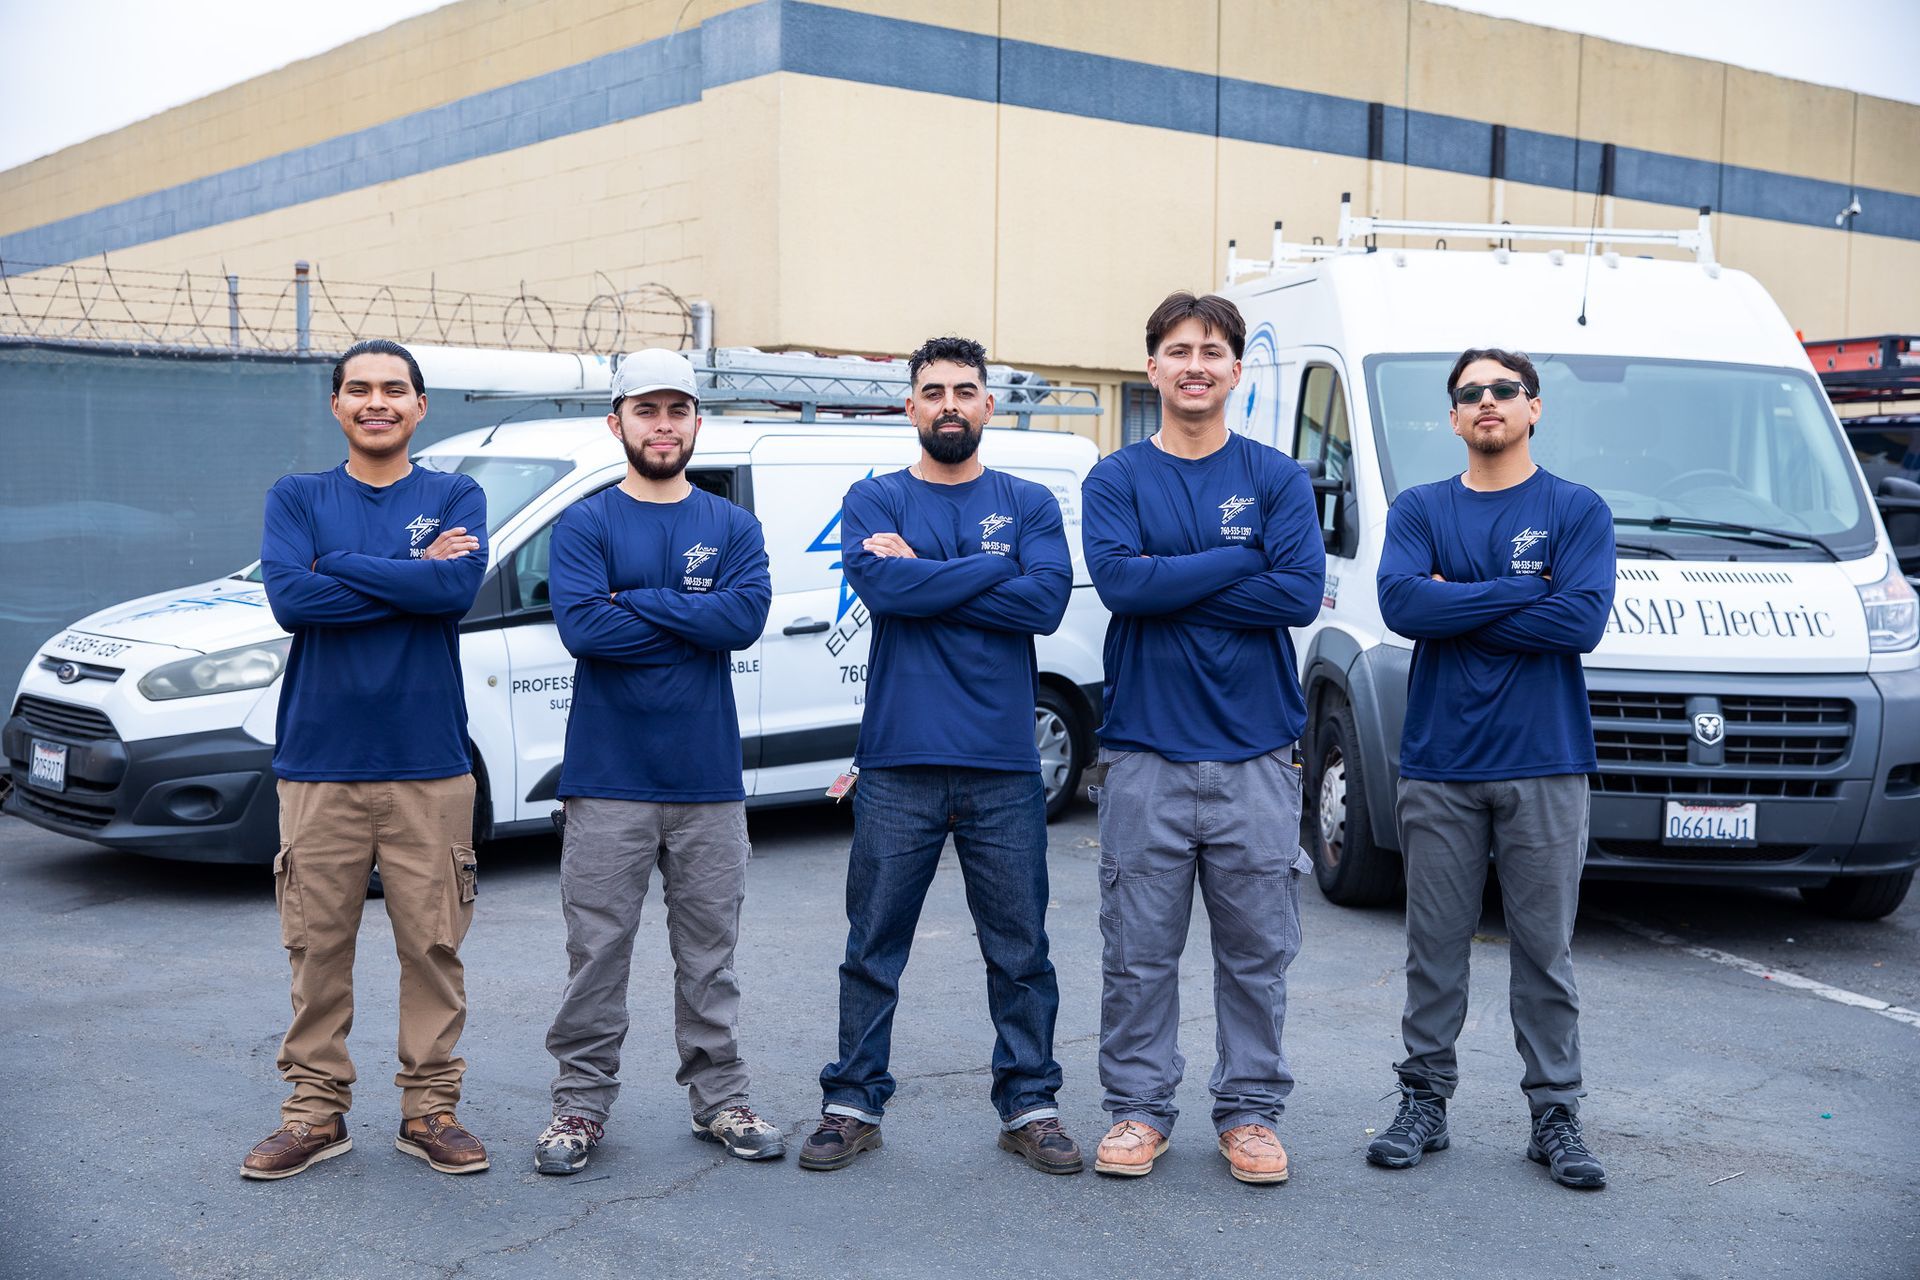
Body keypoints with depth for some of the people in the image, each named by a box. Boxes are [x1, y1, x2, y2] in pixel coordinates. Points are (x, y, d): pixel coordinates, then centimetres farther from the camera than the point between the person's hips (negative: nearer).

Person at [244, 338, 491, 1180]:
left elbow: (459, 586, -14)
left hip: (428, 764, 0)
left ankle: (429, 1109, 16)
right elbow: (288, 598, -11)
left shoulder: (454, 498, 6)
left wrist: (339, 566, -10)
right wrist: (412, 578, -11)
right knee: (318, 948, 5)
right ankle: (316, 1112, 18)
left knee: (433, 946, 3)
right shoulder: (297, 498, 8)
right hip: (318, 762, 1)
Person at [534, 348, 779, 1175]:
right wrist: (693, 620, -9)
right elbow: (581, 627, -14)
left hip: (708, 775, 2)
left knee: (709, 950, 10)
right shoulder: (584, 525, 2)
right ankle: (581, 1103, 14)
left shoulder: (732, 526, 8)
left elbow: (747, 616, -10)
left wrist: (635, 600, -11)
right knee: (597, 950, 2)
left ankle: (720, 1099, 20)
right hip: (607, 777, -2)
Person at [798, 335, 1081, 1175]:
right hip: (899, 760, -1)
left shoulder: (1029, 504, 10)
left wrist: (924, 575, -8)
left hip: (1004, 765, 1)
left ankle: (1030, 1106, 19)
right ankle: (853, 1105, 17)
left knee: (1020, 951, 7)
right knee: (873, 948, 6)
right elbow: (883, 587, -13)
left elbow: (1046, 601, -8)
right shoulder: (875, 500, 7)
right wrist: (993, 569, -7)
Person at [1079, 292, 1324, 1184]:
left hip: (1256, 751, 1)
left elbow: (1301, 594, -9)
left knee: (1256, 948, 7)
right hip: (1144, 750, 0)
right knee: (1139, 948, 5)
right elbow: (1119, 581, -13)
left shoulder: (1278, 479, 6)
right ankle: (1138, 1109, 18)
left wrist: (1170, 585, -11)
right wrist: (1239, 558, -11)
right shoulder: (1116, 481, 5)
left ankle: (1250, 1112, 20)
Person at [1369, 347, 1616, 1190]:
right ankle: (1424, 1102, 20)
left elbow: (1582, 620, -12)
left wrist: (1457, 607, -10)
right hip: (1438, 765, 1)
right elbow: (1402, 604, -10)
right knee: (1434, 947, 8)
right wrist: (1522, 591, -11)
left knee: (1545, 948, 5)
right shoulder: (1419, 511, 8)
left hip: (1544, 766, -1)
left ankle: (1556, 1114, 15)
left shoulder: (1577, 510, 3)